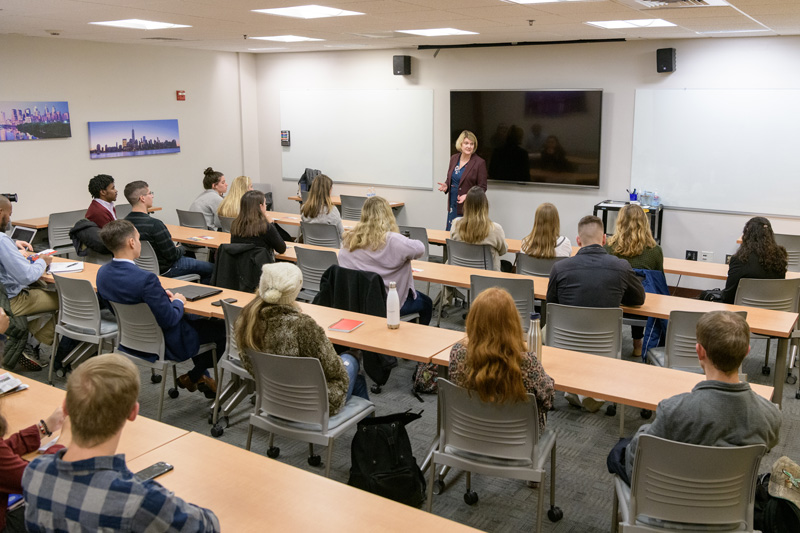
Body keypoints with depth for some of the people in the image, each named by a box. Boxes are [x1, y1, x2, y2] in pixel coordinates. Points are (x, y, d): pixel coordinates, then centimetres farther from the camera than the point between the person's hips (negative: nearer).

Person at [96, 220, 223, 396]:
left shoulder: (102, 273, -8)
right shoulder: (146, 279, -35)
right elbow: (169, 319, -28)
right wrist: (178, 302, -9)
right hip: (165, 345, -9)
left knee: (197, 319, 29)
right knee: (222, 327, 6)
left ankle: (202, 379, 34)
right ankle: (192, 377, 18)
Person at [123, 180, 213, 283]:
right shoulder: (154, 224, -31)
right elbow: (172, 254, -24)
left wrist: (174, 248, 8)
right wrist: (180, 249, -2)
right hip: (164, 270, -9)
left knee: (190, 258, 32)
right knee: (210, 268, 7)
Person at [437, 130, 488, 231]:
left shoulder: (480, 163, -8)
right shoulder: (454, 158, 8)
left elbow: (482, 187, -7)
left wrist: (468, 196, -22)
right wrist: (446, 186, -2)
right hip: (453, 206, 5)